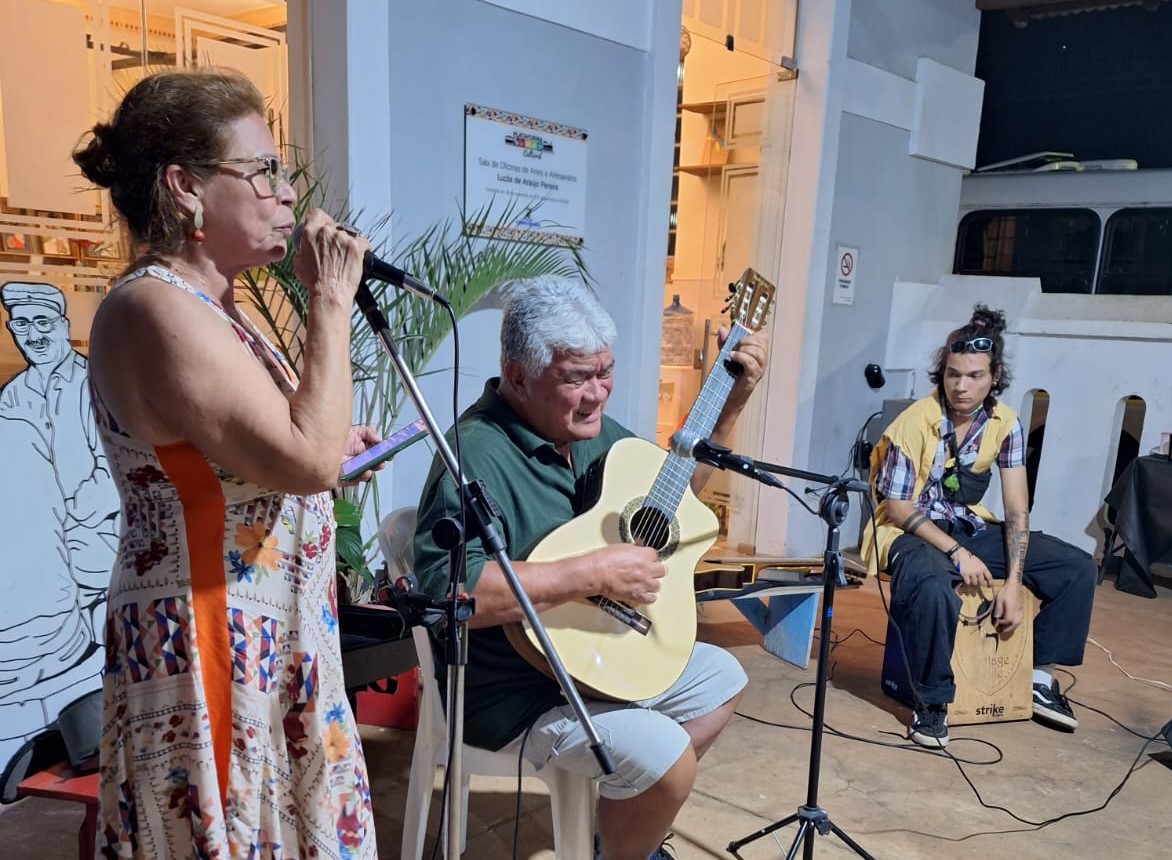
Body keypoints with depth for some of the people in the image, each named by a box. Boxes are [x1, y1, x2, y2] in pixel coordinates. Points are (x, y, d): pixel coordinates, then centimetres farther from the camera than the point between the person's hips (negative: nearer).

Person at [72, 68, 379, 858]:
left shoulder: (209, 308, 11)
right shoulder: (157, 311, -20)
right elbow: (306, 460, -28)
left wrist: (335, 448, 6)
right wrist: (331, 302, -20)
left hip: (265, 643, 9)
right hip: (214, 653, -9)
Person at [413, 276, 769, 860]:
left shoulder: (588, 428, 2)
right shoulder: (479, 454, -28)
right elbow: (448, 588, -40)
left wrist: (731, 403, 2)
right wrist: (594, 572, -35)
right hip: (514, 689, -9)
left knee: (721, 677, 18)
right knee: (665, 756, -24)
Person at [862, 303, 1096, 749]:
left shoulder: (1005, 423, -5)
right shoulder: (915, 422, -19)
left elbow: (1016, 509, -5)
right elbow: (897, 507, -16)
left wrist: (1013, 582, -15)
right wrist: (957, 554, -24)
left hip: (969, 527, 6)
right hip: (910, 531, -6)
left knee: (1078, 567, -3)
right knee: (934, 588, -40)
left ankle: (1040, 674, 12)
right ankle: (931, 701, -16)